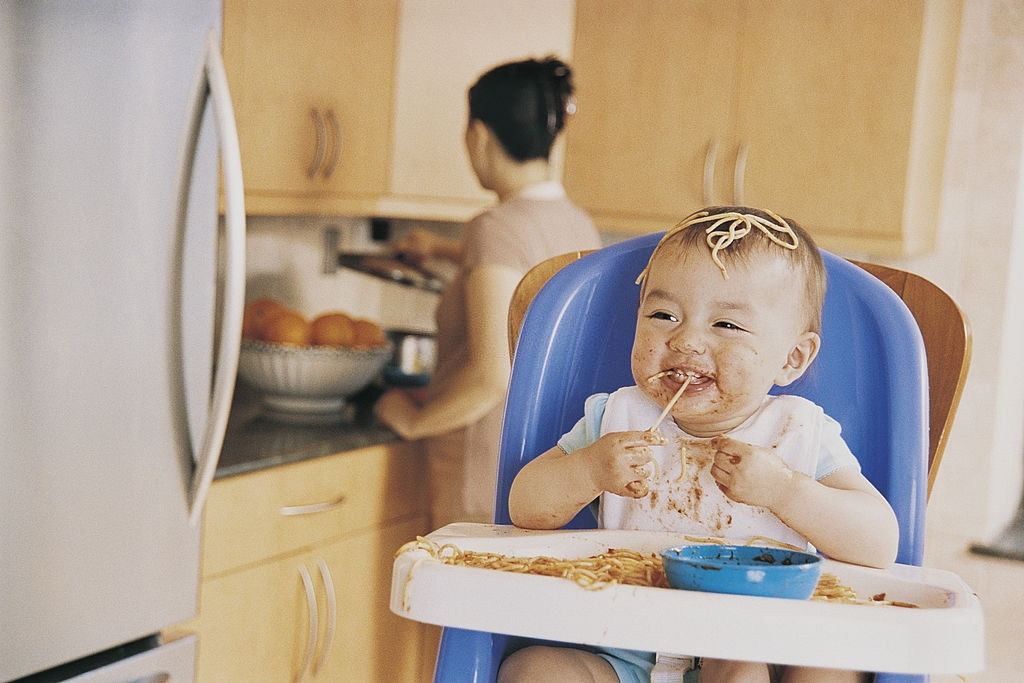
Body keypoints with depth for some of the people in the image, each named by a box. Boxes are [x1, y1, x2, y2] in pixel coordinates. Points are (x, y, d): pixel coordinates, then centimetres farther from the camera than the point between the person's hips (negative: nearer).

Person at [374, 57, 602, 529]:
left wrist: (413, 420, -7)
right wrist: (445, 250, 47)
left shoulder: (497, 228, -17)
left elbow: (493, 375, -23)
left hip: (494, 471, -8)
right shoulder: (581, 227, 8)